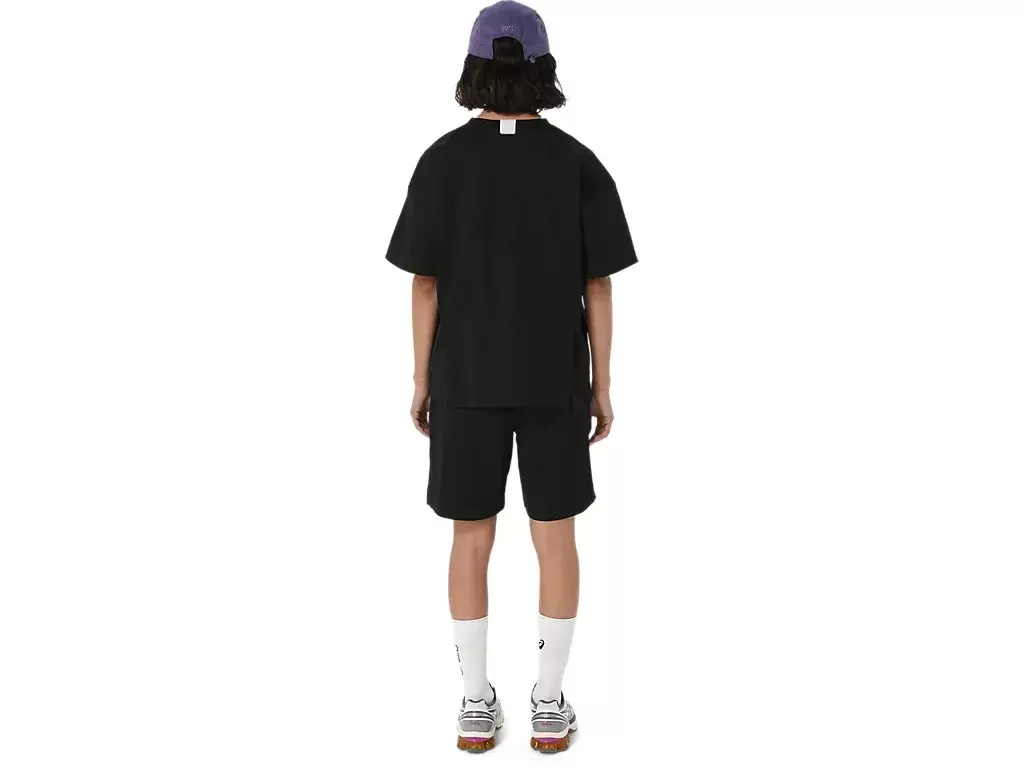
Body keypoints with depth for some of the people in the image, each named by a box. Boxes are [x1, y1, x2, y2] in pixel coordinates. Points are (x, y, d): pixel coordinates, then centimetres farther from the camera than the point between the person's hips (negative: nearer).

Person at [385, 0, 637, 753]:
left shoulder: (444, 160, -7)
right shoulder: (579, 163, -6)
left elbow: (426, 282, -7)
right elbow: (598, 286, -5)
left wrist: (422, 381, 3)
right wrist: (602, 386, 3)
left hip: (468, 378, 0)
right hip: (553, 378, 0)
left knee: (472, 536, 10)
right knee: (556, 535, 9)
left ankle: (477, 705, 14)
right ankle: (550, 706, 14)